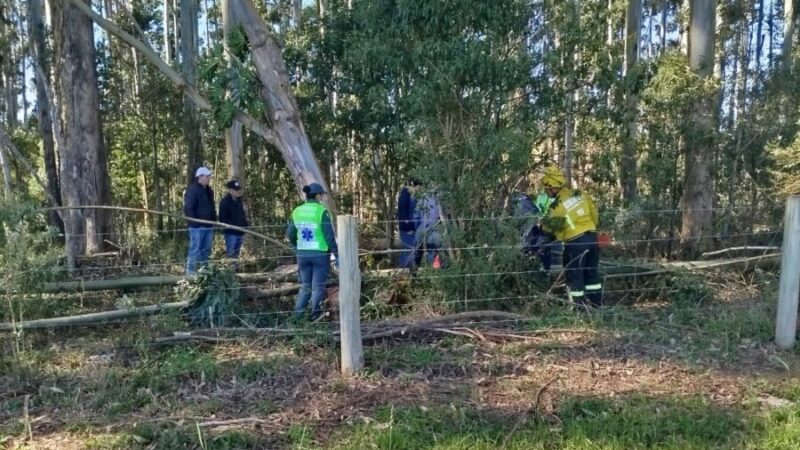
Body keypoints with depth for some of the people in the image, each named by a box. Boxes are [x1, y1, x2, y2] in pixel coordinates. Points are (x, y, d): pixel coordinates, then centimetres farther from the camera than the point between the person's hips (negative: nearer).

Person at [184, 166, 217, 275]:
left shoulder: (209, 191, 17)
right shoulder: (192, 190, -10)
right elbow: (188, 208, -15)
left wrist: (214, 220, 15)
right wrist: (195, 223, -18)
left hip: (208, 226, 9)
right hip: (197, 227, -9)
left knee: (206, 250, 13)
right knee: (195, 250, -6)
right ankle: (191, 272, -1)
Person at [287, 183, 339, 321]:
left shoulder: (297, 211, 3)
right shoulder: (321, 211, -12)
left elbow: (290, 234, 9)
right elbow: (329, 236, -14)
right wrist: (336, 255, -8)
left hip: (302, 254, 5)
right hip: (320, 254, -4)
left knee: (305, 286, 15)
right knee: (318, 286, 6)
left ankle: (298, 313, 3)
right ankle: (315, 314, 2)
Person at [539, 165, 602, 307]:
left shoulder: (557, 206, -15)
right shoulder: (580, 194, 4)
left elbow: (548, 226, -5)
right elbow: (594, 212, 12)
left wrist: (542, 223, 16)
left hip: (575, 242, -7)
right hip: (592, 236, 7)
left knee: (574, 276, 6)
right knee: (592, 272, 19)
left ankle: (580, 307, 10)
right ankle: (597, 304, 27)